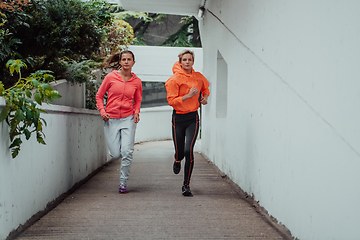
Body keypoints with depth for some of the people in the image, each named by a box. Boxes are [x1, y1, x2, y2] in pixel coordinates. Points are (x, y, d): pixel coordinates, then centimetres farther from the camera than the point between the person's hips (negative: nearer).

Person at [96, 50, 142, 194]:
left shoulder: (136, 81, 3)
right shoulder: (111, 77, -2)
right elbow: (99, 96, 7)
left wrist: (136, 112, -1)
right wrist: (102, 111, -7)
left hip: (128, 119, 1)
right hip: (111, 119, -1)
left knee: (127, 152, -11)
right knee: (116, 154, -4)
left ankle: (123, 183, 4)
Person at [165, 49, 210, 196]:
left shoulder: (198, 77, 4)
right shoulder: (175, 79, -9)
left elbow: (205, 88, 26)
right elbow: (171, 101, -14)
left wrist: (205, 97, 5)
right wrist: (189, 95, -21)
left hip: (193, 118, 1)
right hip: (178, 118, -1)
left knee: (188, 150, -13)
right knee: (179, 150, 5)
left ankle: (186, 185, -3)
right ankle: (177, 160, 47)